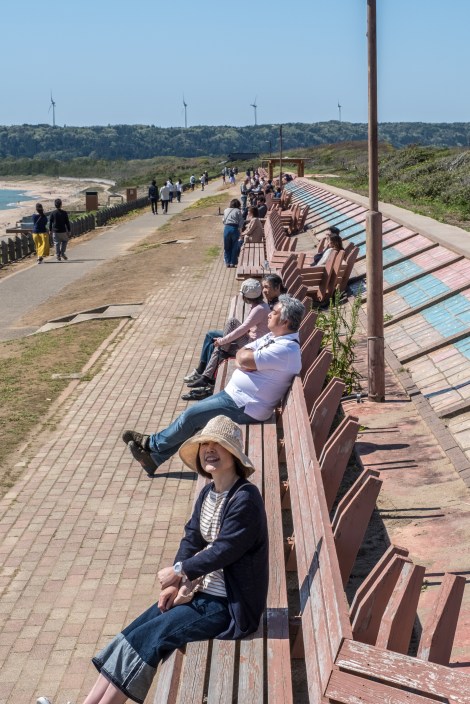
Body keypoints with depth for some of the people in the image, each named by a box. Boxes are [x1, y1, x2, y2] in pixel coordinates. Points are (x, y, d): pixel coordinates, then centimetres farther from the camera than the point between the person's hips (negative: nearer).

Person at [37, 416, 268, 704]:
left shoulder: (245, 498, -21)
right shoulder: (208, 493, 6)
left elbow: (223, 551, -22)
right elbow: (191, 539, 7)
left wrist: (179, 571, -11)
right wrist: (175, 583, -7)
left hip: (228, 605, -8)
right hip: (200, 591, 8)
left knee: (146, 639, -15)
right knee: (134, 635, -5)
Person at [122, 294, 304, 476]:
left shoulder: (286, 349, -25)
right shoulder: (273, 336, 8)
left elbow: (244, 359, -28)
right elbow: (240, 354, 7)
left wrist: (245, 355, -5)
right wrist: (245, 361, -15)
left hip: (245, 408, -9)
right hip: (233, 393, 9)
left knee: (192, 415, -8)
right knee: (192, 416, 6)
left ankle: (153, 443, 13)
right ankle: (154, 458, 14)